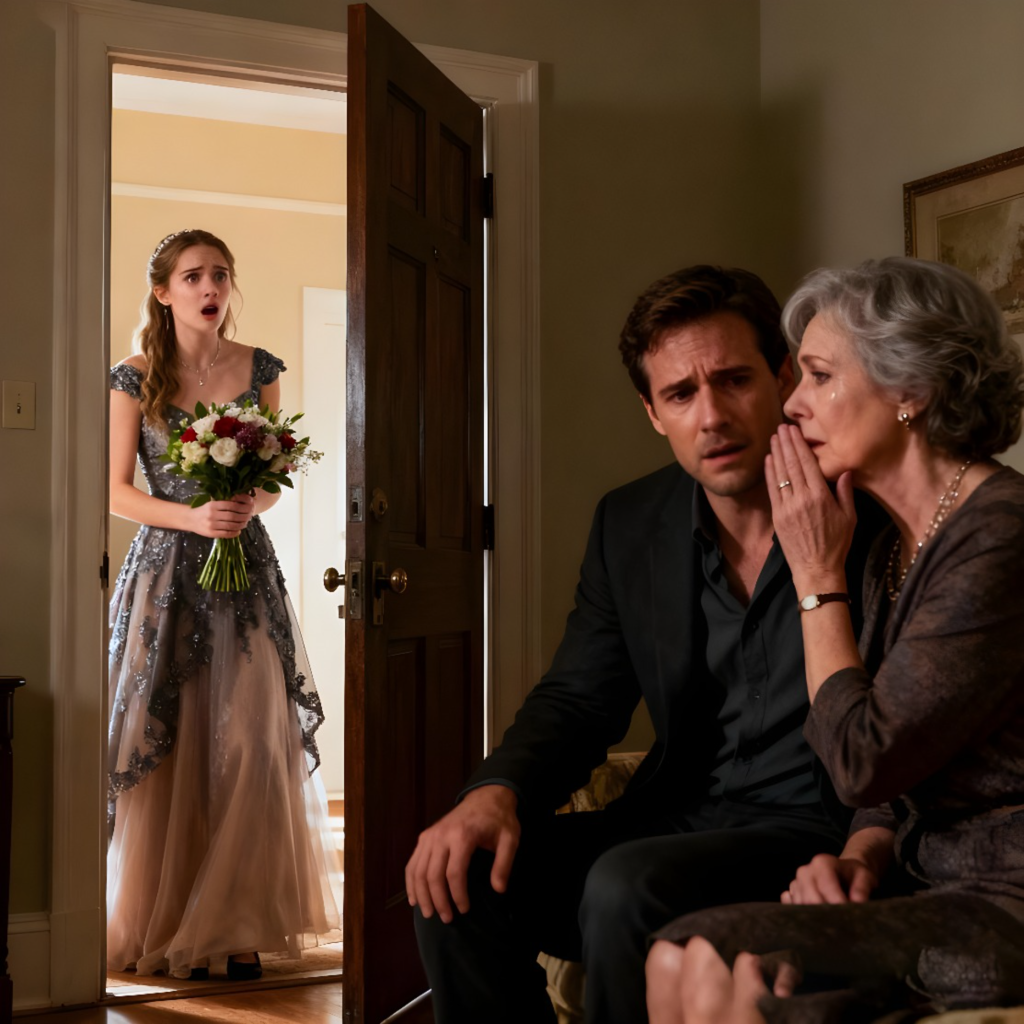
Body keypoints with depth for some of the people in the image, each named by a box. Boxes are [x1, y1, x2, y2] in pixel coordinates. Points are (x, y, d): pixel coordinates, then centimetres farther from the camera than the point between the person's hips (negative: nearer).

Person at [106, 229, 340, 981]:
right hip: (165, 572, -1)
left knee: (251, 742, -6)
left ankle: (238, 926, 3)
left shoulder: (259, 370, 7)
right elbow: (117, 492, 0)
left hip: (246, 567, 2)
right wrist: (193, 516, -15)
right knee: (167, 746, -2)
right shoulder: (134, 379, 2)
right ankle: (169, 926, 9)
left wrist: (250, 503, -10)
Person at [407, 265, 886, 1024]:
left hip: (817, 829, -5)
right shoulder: (629, 525, 7)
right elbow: (577, 698, 10)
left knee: (628, 886, -31)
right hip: (677, 822, 5)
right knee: (461, 870, -13)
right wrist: (496, 793, -10)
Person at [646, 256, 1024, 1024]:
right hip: (931, 886, 8)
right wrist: (862, 858, -3)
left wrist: (817, 576, -8)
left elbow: (865, 763, -17)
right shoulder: (897, 546, 12)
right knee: (676, 958, -15)